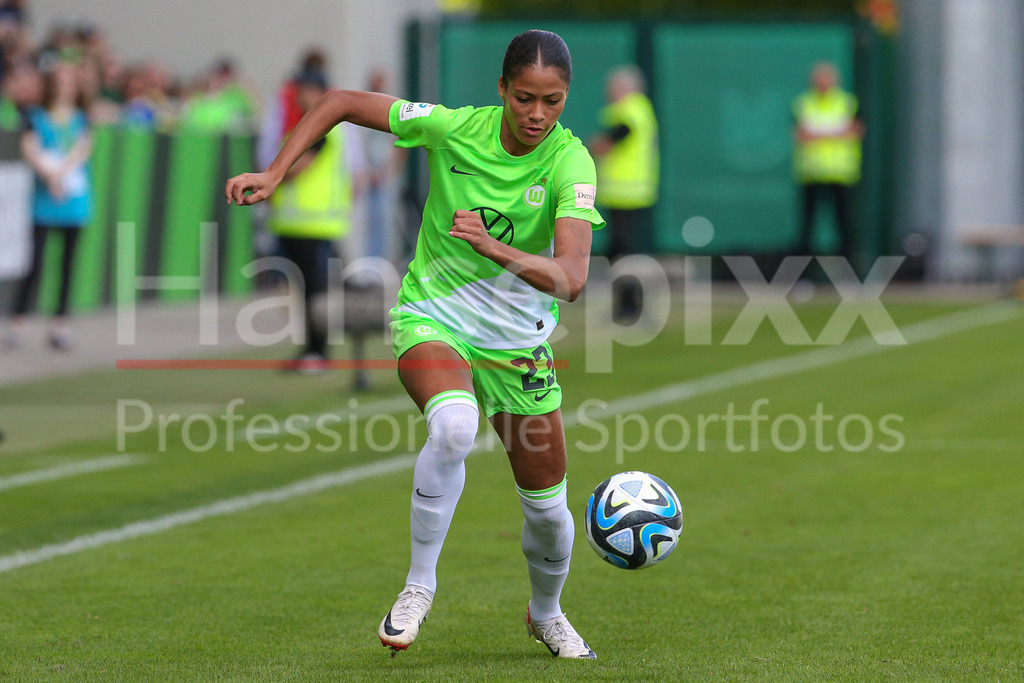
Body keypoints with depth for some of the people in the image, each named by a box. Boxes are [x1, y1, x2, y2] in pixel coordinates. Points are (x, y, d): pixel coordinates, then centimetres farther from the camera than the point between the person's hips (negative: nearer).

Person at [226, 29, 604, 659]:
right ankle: (421, 583, -18)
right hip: (433, 317, -1)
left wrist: (495, 248, -47)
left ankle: (547, 613, 41)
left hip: (519, 339, 1)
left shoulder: (570, 161, -19)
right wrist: (275, 173, -12)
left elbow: (571, 278, -31)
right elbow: (341, 103, -3)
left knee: (547, 506, 9)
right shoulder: (454, 128, -16)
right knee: (454, 426, -35)